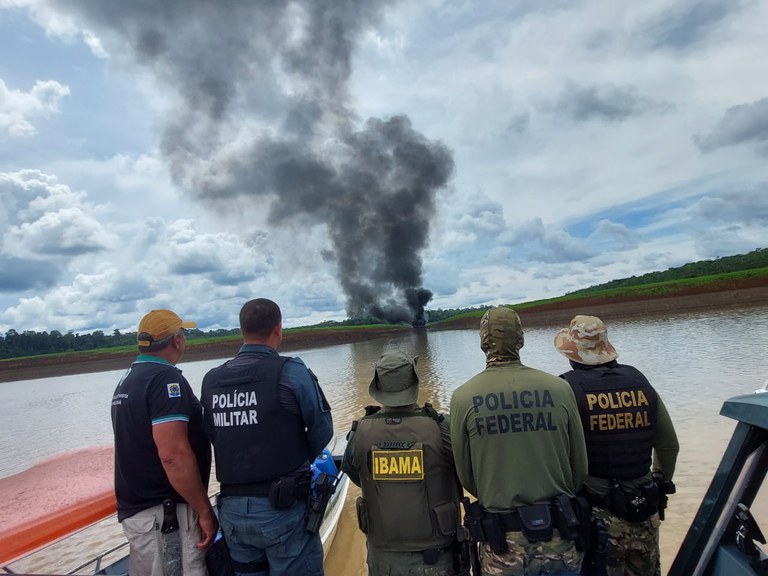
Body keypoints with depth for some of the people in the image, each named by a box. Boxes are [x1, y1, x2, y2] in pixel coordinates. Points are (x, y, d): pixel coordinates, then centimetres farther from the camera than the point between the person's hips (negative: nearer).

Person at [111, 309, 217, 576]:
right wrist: (205, 511, -18)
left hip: (135, 509, 10)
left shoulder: (126, 382, 12)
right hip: (165, 514, -10)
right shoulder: (165, 378, -19)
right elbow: (173, 455, -26)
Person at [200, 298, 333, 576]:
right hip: (282, 508, -5)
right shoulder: (291, 372, -14)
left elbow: (213, 437, 5)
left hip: (231, 510, 5)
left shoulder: (211, 380, 0)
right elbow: (322, 431, -7)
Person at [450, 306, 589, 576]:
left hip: (503, 544, -1)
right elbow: (580, 467, 1)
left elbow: (465, 476, -2)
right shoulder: (559, 389, -9)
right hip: (560, 536, 1)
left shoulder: (463, 397, -11)